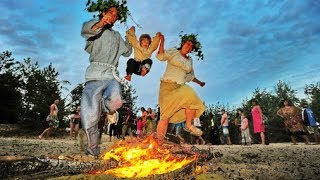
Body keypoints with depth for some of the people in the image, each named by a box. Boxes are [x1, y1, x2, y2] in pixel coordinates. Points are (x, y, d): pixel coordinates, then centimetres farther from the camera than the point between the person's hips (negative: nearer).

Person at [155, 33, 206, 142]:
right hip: (168, 85, -5)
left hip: (181, 87, 5)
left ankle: (188, 125, -6)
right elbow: (160, 56, -9)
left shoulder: (189, 61, 20)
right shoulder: (173, 52, 7)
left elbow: (190, 76, 32)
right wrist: (162, 41, -16)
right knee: (166, 114, -11)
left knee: (192, 98, -25)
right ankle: (159, 140, -6)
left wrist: (199, 82, 39)